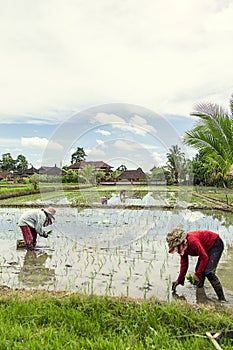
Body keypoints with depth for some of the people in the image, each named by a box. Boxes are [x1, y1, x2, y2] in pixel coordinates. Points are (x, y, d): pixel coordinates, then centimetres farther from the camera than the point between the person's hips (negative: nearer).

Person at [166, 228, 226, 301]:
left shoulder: (192, 241, -34)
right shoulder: (182, 248, -6)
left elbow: (204, 257, -28)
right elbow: (184, 265, 3)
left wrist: (197, 274, -22)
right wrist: (179, 281, 3)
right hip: (207, 248, 9)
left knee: (208, 272, -19)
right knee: (198, 270, 5)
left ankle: (222, 299, -12)